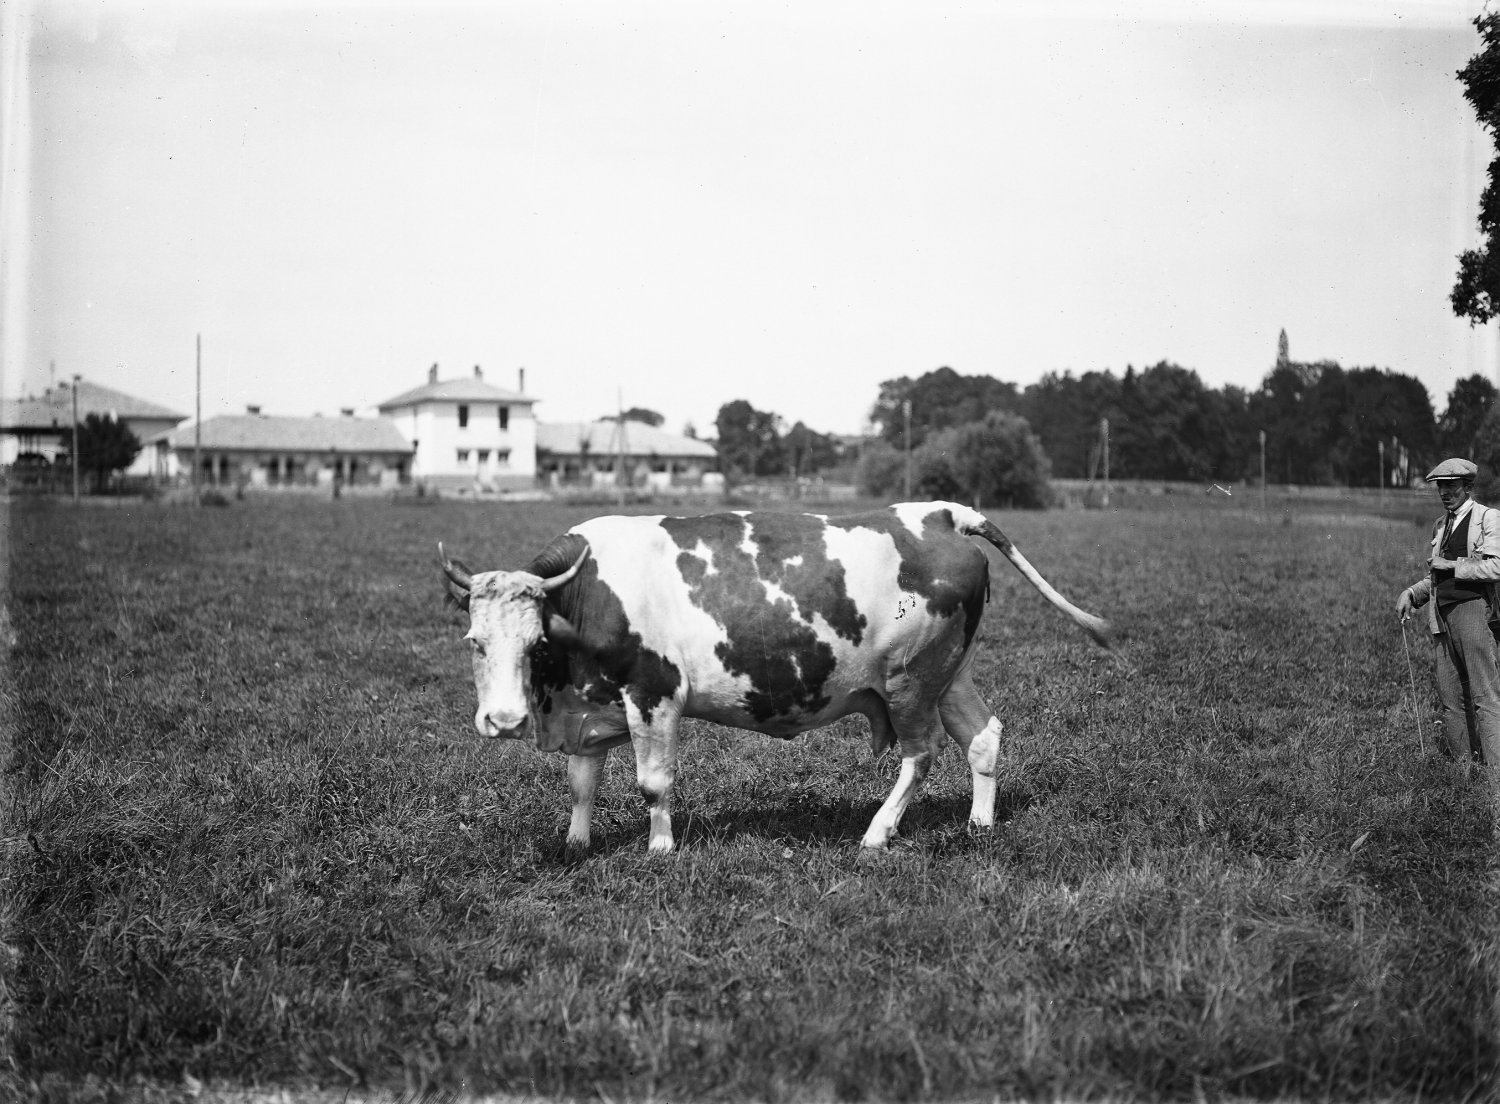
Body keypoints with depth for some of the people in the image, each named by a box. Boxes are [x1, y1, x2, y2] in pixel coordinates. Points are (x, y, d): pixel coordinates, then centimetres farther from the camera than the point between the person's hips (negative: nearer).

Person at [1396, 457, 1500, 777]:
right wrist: (1411, 594, 13)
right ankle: (1464, 770, 9)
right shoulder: (1440, 525, 20)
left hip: (1472, 609, -7)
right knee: (1450, 698, 5)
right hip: (1442, 616, 7)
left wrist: (1453, 565, -10)